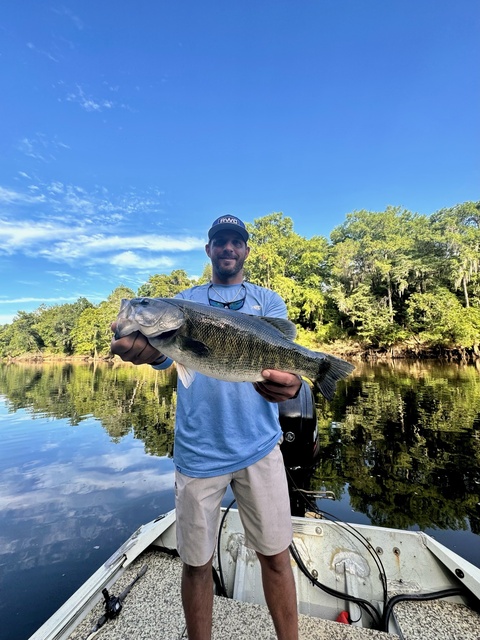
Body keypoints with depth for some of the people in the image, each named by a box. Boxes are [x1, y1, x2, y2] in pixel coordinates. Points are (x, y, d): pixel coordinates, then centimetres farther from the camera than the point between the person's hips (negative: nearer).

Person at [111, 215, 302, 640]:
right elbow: (166, 351, -10)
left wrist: (288, 382, -33)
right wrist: (146, 347, -34)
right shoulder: (185, 301, 8)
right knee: (197, 562, 15)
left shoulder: (268, 300, 6)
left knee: (275, 555, 13)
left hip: (259, 447, 0)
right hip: (198, 451, 1)